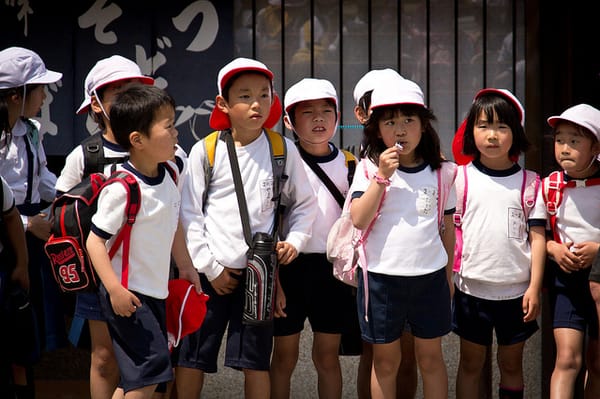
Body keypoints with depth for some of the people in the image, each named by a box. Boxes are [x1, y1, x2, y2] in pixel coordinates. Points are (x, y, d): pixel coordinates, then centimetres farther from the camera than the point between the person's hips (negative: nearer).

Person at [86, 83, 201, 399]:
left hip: (155, 291, 8)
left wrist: (185, 266, 21)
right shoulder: (122, 189, -22)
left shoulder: (170, 172, 3)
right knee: (152, 364, -10)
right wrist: (116, 289, -26)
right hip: (128, 294, -8)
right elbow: (95, 240, -20)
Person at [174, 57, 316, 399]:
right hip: (211, 271, 0)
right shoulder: (205, 151, -3)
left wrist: (295, 241, -4)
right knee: (191, 359, 5)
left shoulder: (283, 150, 1)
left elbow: (304, 203, 12)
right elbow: (190, 215, -2)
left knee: (256, 361, 5)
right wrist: (210, 268, -6)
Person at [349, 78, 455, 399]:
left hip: (430, 277, 2)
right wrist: (382, 176, -20)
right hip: (381, 277, -1)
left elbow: (447, 227, 11)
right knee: (385, 360, 10)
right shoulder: (369, 169, -3)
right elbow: (359, 219, -15)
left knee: (431, 357, 12)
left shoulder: (440, 173, 3)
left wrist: (448, 276, 13)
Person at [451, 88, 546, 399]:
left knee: (511, 365, 12)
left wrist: (534, 287, -4)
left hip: (516, 290, 1)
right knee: (470, 365, 9)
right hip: (472, 288, 0)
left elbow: (537, 237, 1)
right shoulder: (461, 178, -1)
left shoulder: (529, 183, 0)